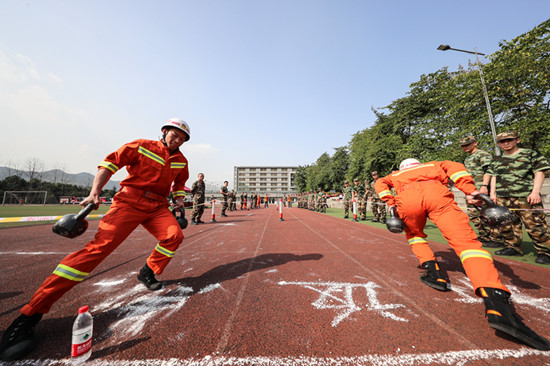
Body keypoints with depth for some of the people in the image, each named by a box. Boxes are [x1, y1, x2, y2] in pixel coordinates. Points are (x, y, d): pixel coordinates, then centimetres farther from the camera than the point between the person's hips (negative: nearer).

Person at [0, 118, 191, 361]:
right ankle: (31, 314, -6)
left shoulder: (181, 160, 9)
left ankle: (148, 273, 8)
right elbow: (109, 164, -1)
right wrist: (94, 193, -11)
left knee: (174, 235, -19)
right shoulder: (141, 146, -2)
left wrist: (179, 197, 10)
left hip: (158, 206, 4)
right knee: (100, 245, -17)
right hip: (129, 201, -4)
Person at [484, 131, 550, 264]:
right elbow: (493, 177, 18)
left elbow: (539, 173, 1)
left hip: (526, 197, -4)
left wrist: (535, 192, -8)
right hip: (502, 198, 4)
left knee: (534, 225, -6)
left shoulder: (530, 154, 6)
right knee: (507, 225, 7)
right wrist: (493, 193, 9)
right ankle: (513, 248, 18)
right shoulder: (497, 160, 16)